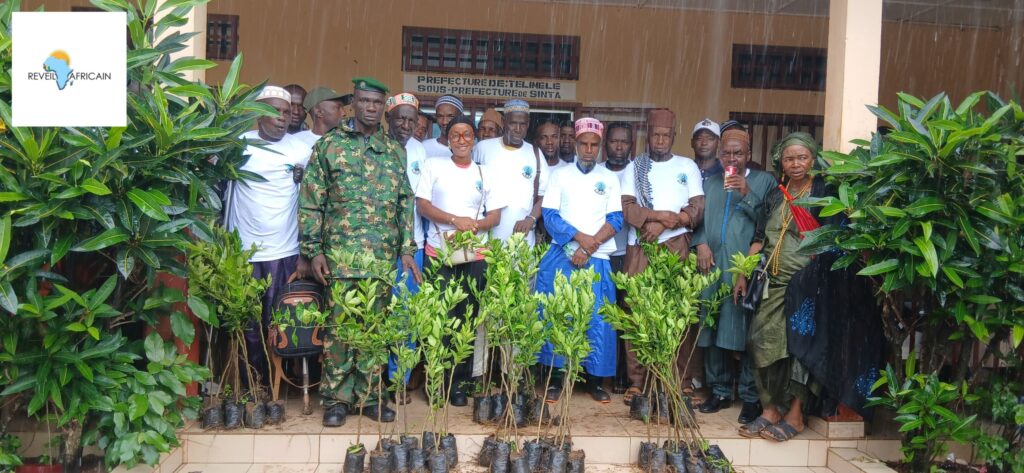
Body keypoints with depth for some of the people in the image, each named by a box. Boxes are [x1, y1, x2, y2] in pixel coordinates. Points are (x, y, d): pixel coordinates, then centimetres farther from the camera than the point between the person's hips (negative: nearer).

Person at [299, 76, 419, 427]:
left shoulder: (395, 150, 12)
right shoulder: (329, 145, 2)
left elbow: (405, 203, 13)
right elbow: (311, 202, 0)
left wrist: (407, 249, 6)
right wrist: (314, 250, -6)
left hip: (384, 257, 3)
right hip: (340, 254, -3)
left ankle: (369, 395, 19)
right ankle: (336, 398, 13)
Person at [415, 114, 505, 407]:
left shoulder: (485, 174, 13)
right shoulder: (434, 166, 8)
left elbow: (495, 216, 8)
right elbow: (422, 205, -1)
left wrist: (475, 225, -13)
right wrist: (456, 220, -13)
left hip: (475, 254, 2)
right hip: (439, 252, -1)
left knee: (467, 317, 2)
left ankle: (459, 382, 11)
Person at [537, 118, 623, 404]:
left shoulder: (610, 179, 11)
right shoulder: (560, 176, 9)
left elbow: (615, 220, 2)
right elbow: (550, 216, -1)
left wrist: (588, 249, -11)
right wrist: (580, 237, -14)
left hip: (597, 260, 1)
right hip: (561, 257, 0)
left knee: (597, 319, -2)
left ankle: (595, 379, 10)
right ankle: (556, 378, 7)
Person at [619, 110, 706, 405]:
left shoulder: (688, 166, 15)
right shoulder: (634, 167, 15)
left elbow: (698, 209, 4)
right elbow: (627, 208, 1)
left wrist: (663, 224, -8)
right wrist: (662, 215, -11)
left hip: (678, 247, 0)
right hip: (640, 248, 1)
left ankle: (685, 380, 1)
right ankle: (637, 380, 3)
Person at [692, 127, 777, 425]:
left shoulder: (764, 181, 7)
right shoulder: (710, 183, 20)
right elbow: (700, 219, 17)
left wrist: (747, 194, -11)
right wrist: (701, 244, 0)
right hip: (713, 266, 4)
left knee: (746, 330, -7)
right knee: (713, 330, 5)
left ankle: (751, 397, 3)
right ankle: (720, 391, 17)